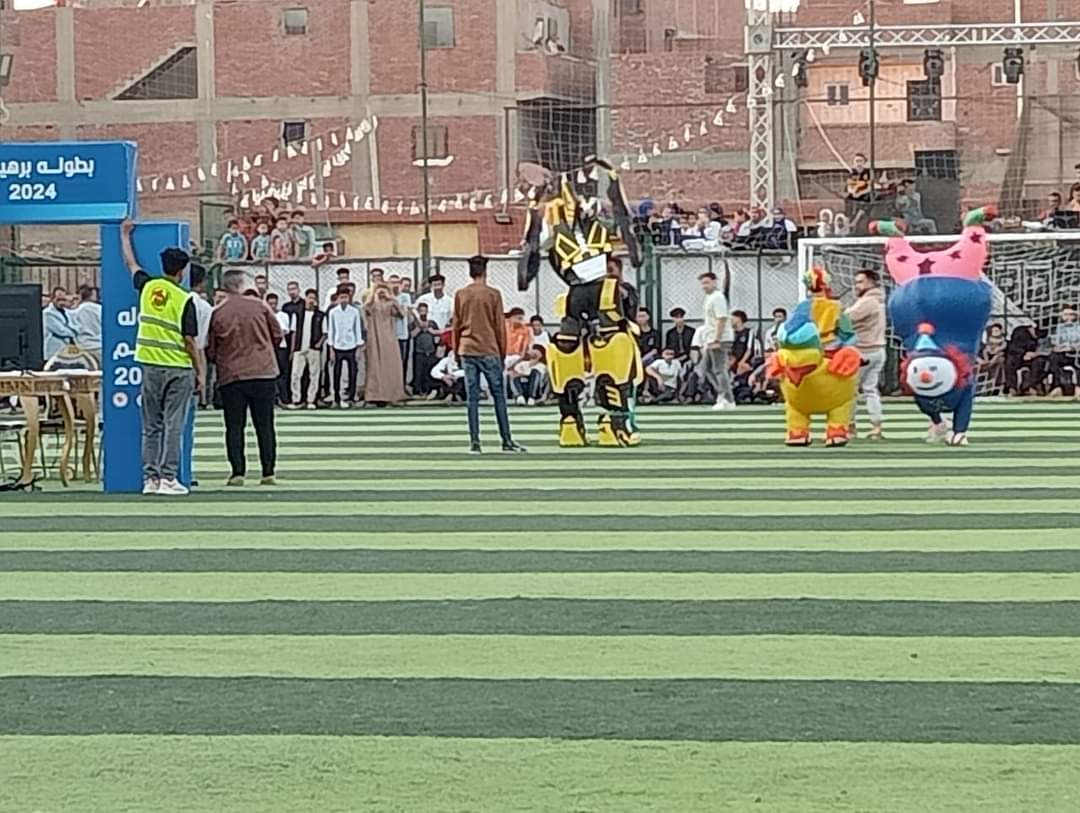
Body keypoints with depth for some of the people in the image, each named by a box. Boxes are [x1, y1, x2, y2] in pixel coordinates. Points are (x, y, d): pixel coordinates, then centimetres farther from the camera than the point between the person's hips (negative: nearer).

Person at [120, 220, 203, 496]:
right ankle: (168, 479, -4)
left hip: (150, 365, 4)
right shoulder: (185, 299, -10)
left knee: (151, 427, 10)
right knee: (173, 426, -1)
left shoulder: (147, 287, 2)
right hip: (178, 368, -4)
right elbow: (189, 340, -10)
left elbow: (131, 264, 21)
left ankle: (150, 478, 9)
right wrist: (200, 372, -2)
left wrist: (125, 235, 36)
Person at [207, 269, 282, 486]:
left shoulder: (217, 313, -3)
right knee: (265, 425, 6)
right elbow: (278, 335, 6)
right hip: (264, 372, 1)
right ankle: (268, 472, 4)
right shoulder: (260, 307, -2)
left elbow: (210, 350, 2)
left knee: (234, 427, 4)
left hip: (230, 376, 0)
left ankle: (238, 472, -3)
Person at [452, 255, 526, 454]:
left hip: (467, 351, 3)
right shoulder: (493, 294, -5)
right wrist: (503, 352, 7)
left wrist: (456, 350, 19)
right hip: (489, 351, -3)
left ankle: (474, 442, 1)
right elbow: (499, 326, -2)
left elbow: (456, 325, 9)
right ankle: (507, 441, 3)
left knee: (472, 397, 4)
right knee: (498, 395, 3)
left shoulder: (460, 295, 5)